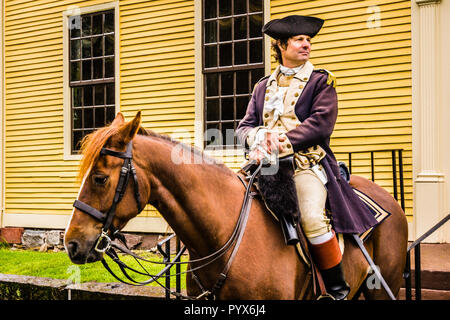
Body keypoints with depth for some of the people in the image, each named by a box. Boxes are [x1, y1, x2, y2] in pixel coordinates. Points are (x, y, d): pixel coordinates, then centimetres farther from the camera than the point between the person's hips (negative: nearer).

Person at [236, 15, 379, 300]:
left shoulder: (321, 81, 8)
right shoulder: (263, 86, 19)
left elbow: (321, 123, -7)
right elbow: (245, 126, 12)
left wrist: (285, 141, -18)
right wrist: (258, 140, -12)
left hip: (307, 163, -4)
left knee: (312, 218, -28)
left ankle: (338, 288, -11)